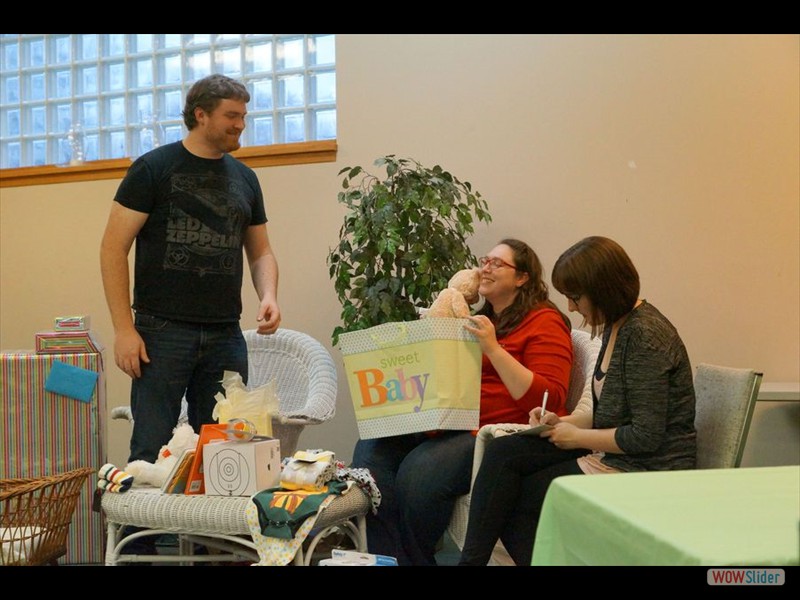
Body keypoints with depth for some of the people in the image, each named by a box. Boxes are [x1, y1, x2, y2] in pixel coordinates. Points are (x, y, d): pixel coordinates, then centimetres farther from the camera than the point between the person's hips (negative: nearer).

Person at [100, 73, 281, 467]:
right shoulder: (153, 169, -2)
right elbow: (114, 247, -5)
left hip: (226, 334, 5)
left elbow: (260, 251, 20)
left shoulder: (244, 179, 13)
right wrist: (123, 329, -12)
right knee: (151, 451, -3)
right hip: (163, 331, -4)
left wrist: (268, 295, -1)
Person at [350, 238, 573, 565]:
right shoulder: (479, 319, 21)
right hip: (447, 423, 8)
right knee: (370, 450, -14)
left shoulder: (544, 321, -1)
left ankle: (414, 557, -8)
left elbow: (548, 399, -13)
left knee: (420, 471, -31)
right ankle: (387, 559, -11)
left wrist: (493, 348, -18)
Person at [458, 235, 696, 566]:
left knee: (513, 495, -8)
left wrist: (577, 436, -12)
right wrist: (564, 422, 2)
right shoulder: (616, 326, 9)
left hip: (646, 470, -9)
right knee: (502, 452, -6)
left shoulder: (645, 335, -20)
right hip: (611, 455, 9)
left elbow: (647, 437, -23)